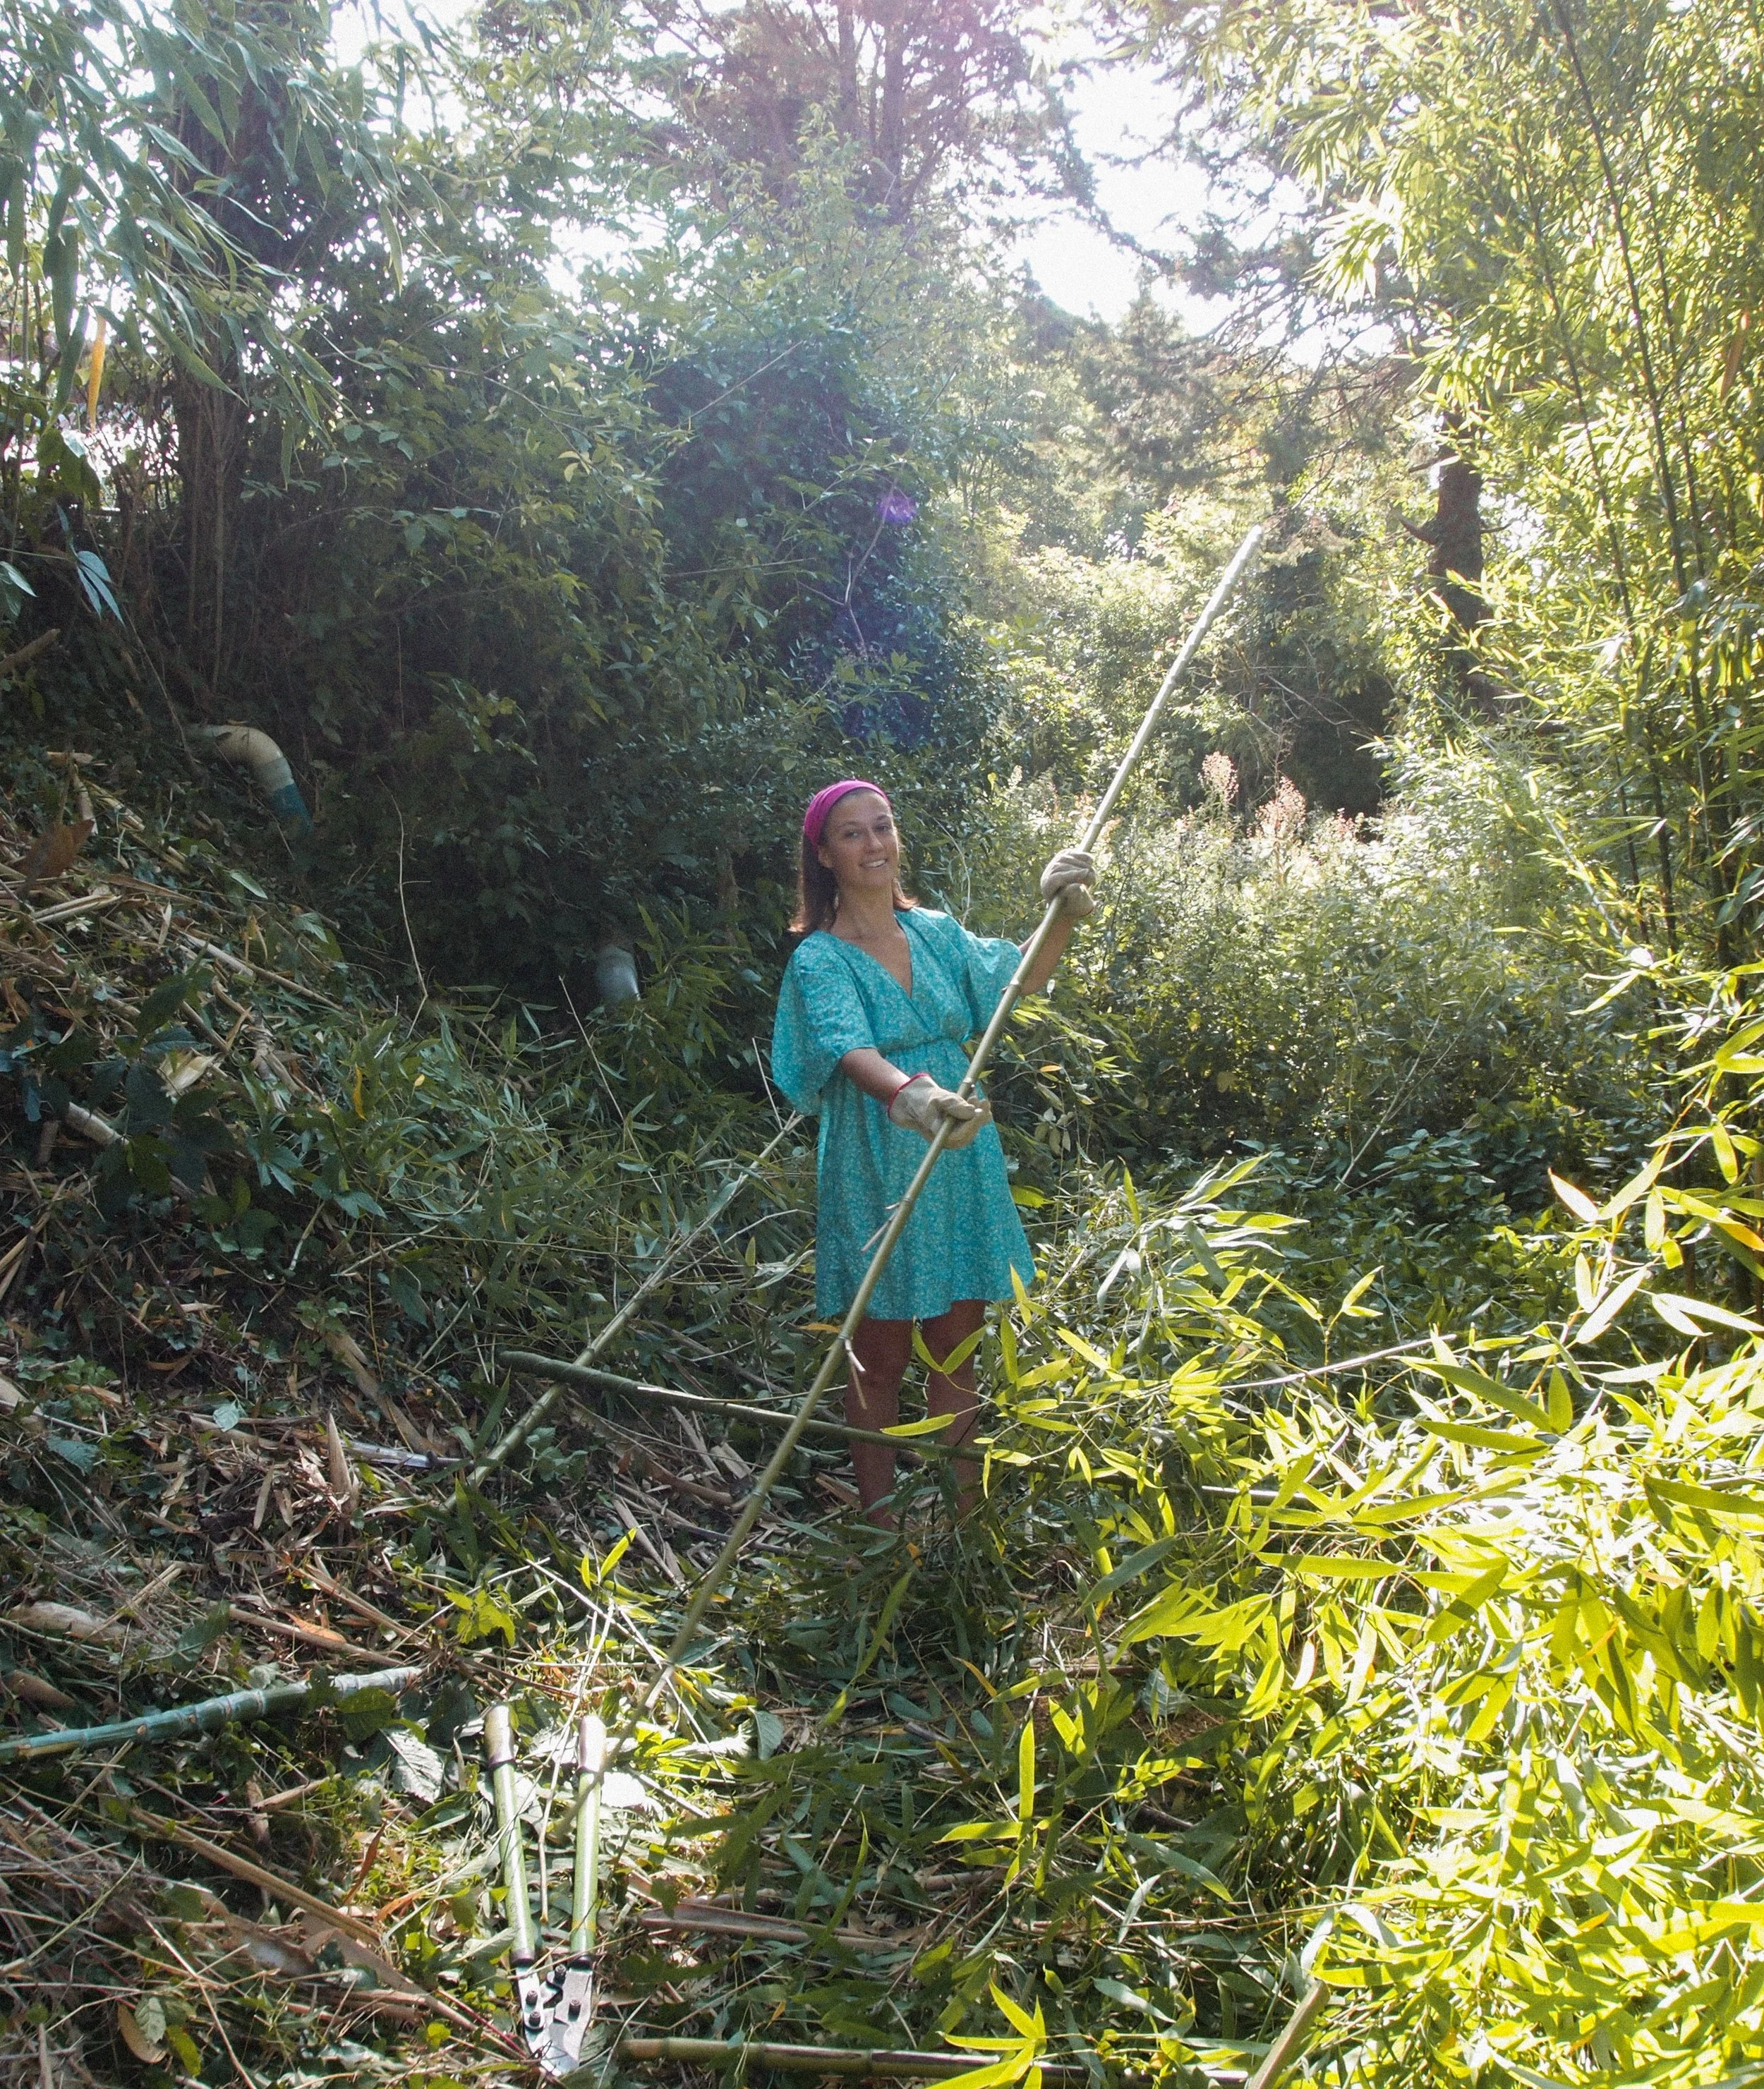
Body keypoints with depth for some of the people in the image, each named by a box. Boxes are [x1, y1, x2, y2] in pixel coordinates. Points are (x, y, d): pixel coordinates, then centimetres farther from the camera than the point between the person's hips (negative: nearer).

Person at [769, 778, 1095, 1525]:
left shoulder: (935, 931, 7)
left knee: (958, 1348, 12)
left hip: (960, 1162, 5)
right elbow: (852, 1053, -27)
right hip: (877, 1174, -5)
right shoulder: (821, 959, -10)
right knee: (880, 1359, 4)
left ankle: (962, 1515, 24)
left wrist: (1064, 914, -8)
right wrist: (908, 1095, -47)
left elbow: (1021, 978, 10)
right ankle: (881, 1521, 17)